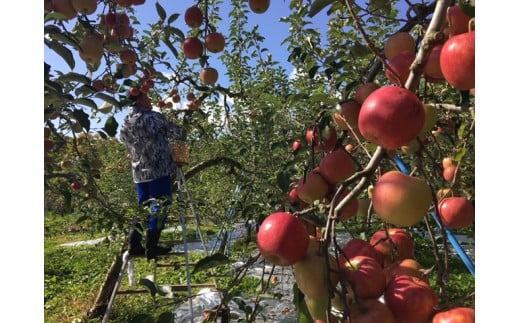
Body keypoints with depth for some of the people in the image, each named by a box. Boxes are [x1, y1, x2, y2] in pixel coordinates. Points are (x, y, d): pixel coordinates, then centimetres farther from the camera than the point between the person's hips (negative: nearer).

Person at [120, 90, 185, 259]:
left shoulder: (125, 124, 12)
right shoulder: (154, 117, -8)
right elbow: (178, 133, 1)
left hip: (139, 173, 7)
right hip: (159, 170, -7)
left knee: (144, 207, 15)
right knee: (159, 207, 0)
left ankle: (134, 245, 15)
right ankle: (151, 247, 2)